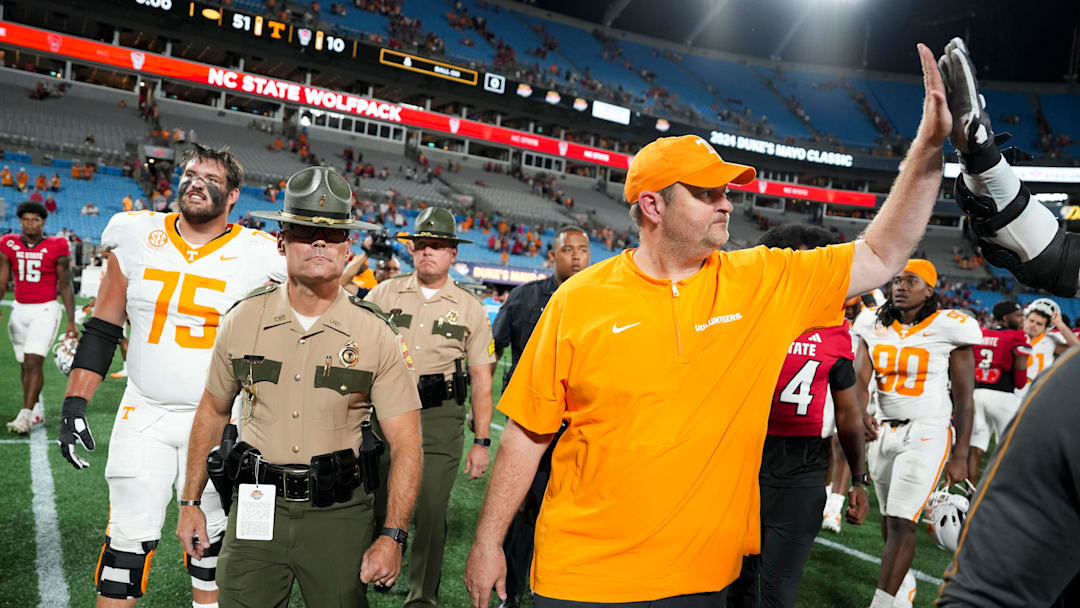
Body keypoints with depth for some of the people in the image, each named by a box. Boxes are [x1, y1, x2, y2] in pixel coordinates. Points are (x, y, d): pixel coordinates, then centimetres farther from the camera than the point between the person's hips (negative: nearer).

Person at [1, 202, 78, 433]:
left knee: (34, 361, -15)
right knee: (25, 365, 10)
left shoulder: (56, 247, -6)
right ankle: (38, 413, 22)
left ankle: (25, 415, -13)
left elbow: (66, 286, -2)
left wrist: (71, 321, -5)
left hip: (46, 310, -4)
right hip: (19, 310, 5)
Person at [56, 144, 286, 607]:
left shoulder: (256, 257, -6)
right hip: (143, 414, 2)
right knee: (129, 536, 5)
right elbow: (101, 331, 6)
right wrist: (74, 404, 0)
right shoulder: (135, 237, 1)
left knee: (211, 539, 10)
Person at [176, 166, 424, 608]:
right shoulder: (242, 321, -1)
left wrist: (393, 536, -14)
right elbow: (213, 411, 12)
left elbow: (406, 443, -8)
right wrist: (191, 502, 12)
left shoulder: (376, 334, -8)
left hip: (340, 514, -1)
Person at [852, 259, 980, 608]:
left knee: (901, 522, -11)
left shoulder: (948, 329, -8)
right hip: (882, 432, 5)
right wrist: (861, 414, -25)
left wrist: (960, 456, -5)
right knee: (889, 518, 16)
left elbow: (964, 399, -4)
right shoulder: (875, 325, 4)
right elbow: (859, 378, -4)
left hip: (926, 435, -5)